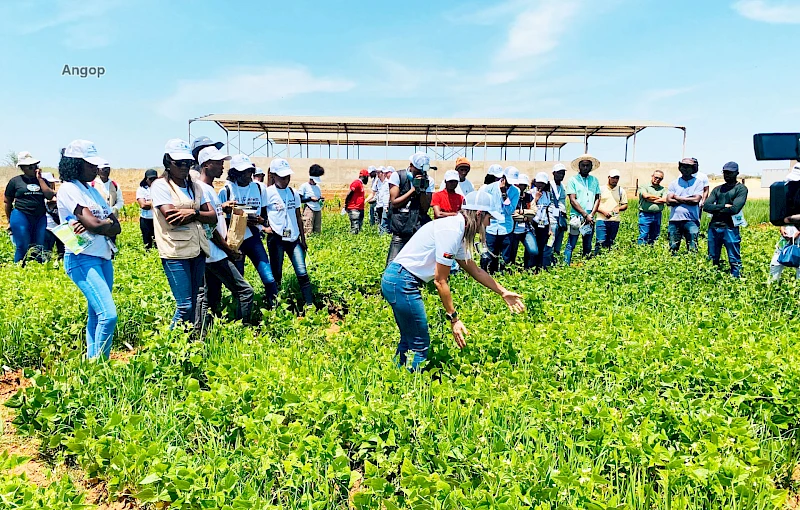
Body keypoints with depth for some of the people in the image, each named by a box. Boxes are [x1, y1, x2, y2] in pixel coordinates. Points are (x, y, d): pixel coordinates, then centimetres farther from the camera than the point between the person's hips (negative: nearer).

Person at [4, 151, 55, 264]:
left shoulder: (42, 181, 12)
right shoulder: (15, 181, 3)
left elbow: (50, 195, -6)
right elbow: (8, 202, 9)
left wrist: (39, 178, -4)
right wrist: (9, 221, 10)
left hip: (40, 218, 3)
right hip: (21, 217, -3)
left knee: (39, 249, 6)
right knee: (22, 247, -1)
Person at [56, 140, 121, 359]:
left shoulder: (92, 191, 16)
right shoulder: (69, 189, -7)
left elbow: (116, 228, 7)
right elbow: (94, 224, -18)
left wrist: (95, 224, -11)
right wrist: (108, 221, 2)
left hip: (104, 257, 8)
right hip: (82, 259, -8)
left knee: (96, 317, 10)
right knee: (108, 315, -17)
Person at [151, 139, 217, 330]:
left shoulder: (194, 186, 15)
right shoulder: (160, 185, -3)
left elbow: (213, 217, 7)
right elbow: (172, 218, -16)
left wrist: (192, 213, -11)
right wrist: (197, 212, -4)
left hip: (198, 250, 6)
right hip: (175, 252, -6)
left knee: (194, 303, 9)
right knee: (185, 306, -8)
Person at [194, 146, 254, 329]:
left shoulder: (210, 189, 16)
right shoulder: (201, 189, -14)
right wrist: (230, 250, -12)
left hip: (214, 254, 10)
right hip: (215, 254, -10)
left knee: (211, 300, 14)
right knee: (245, 291, -8)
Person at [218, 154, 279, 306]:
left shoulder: (258, 188, 5)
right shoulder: (226, 190, -3)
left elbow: (264, 215, 12)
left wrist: (260, 220, -11)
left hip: (254, 238, 2)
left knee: (269, 278, -10)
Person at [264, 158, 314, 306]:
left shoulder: (294, 193, 9)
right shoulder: (268, 193, -5)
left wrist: (303, 238, 13)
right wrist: (264, 227, -13)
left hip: (294, 238, 4)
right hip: (276, 239, -4)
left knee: (302, 273, -2)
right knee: (276, 274, 4)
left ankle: (310, 305, 1)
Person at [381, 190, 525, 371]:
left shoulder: (458, 231, 12)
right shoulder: (451, 231, -18)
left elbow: (475, 270, 22)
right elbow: (440, 280, -18)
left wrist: (503, 292, 22)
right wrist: (453, 318, -13)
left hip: (397, 280, 11)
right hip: (402, 282, -11)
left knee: (409, 341, 21)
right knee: (420, 345, -3)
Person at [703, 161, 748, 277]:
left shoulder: (741, 188, 2)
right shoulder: (718, 189, 17)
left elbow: (735, 209, -13)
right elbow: (706, 206, 3)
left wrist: (716, 209, -2)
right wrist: (724, 206, -9)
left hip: (730, 228, -5)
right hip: (713, 227, 5)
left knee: (734, 261, -1)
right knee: (712, 259, 12)